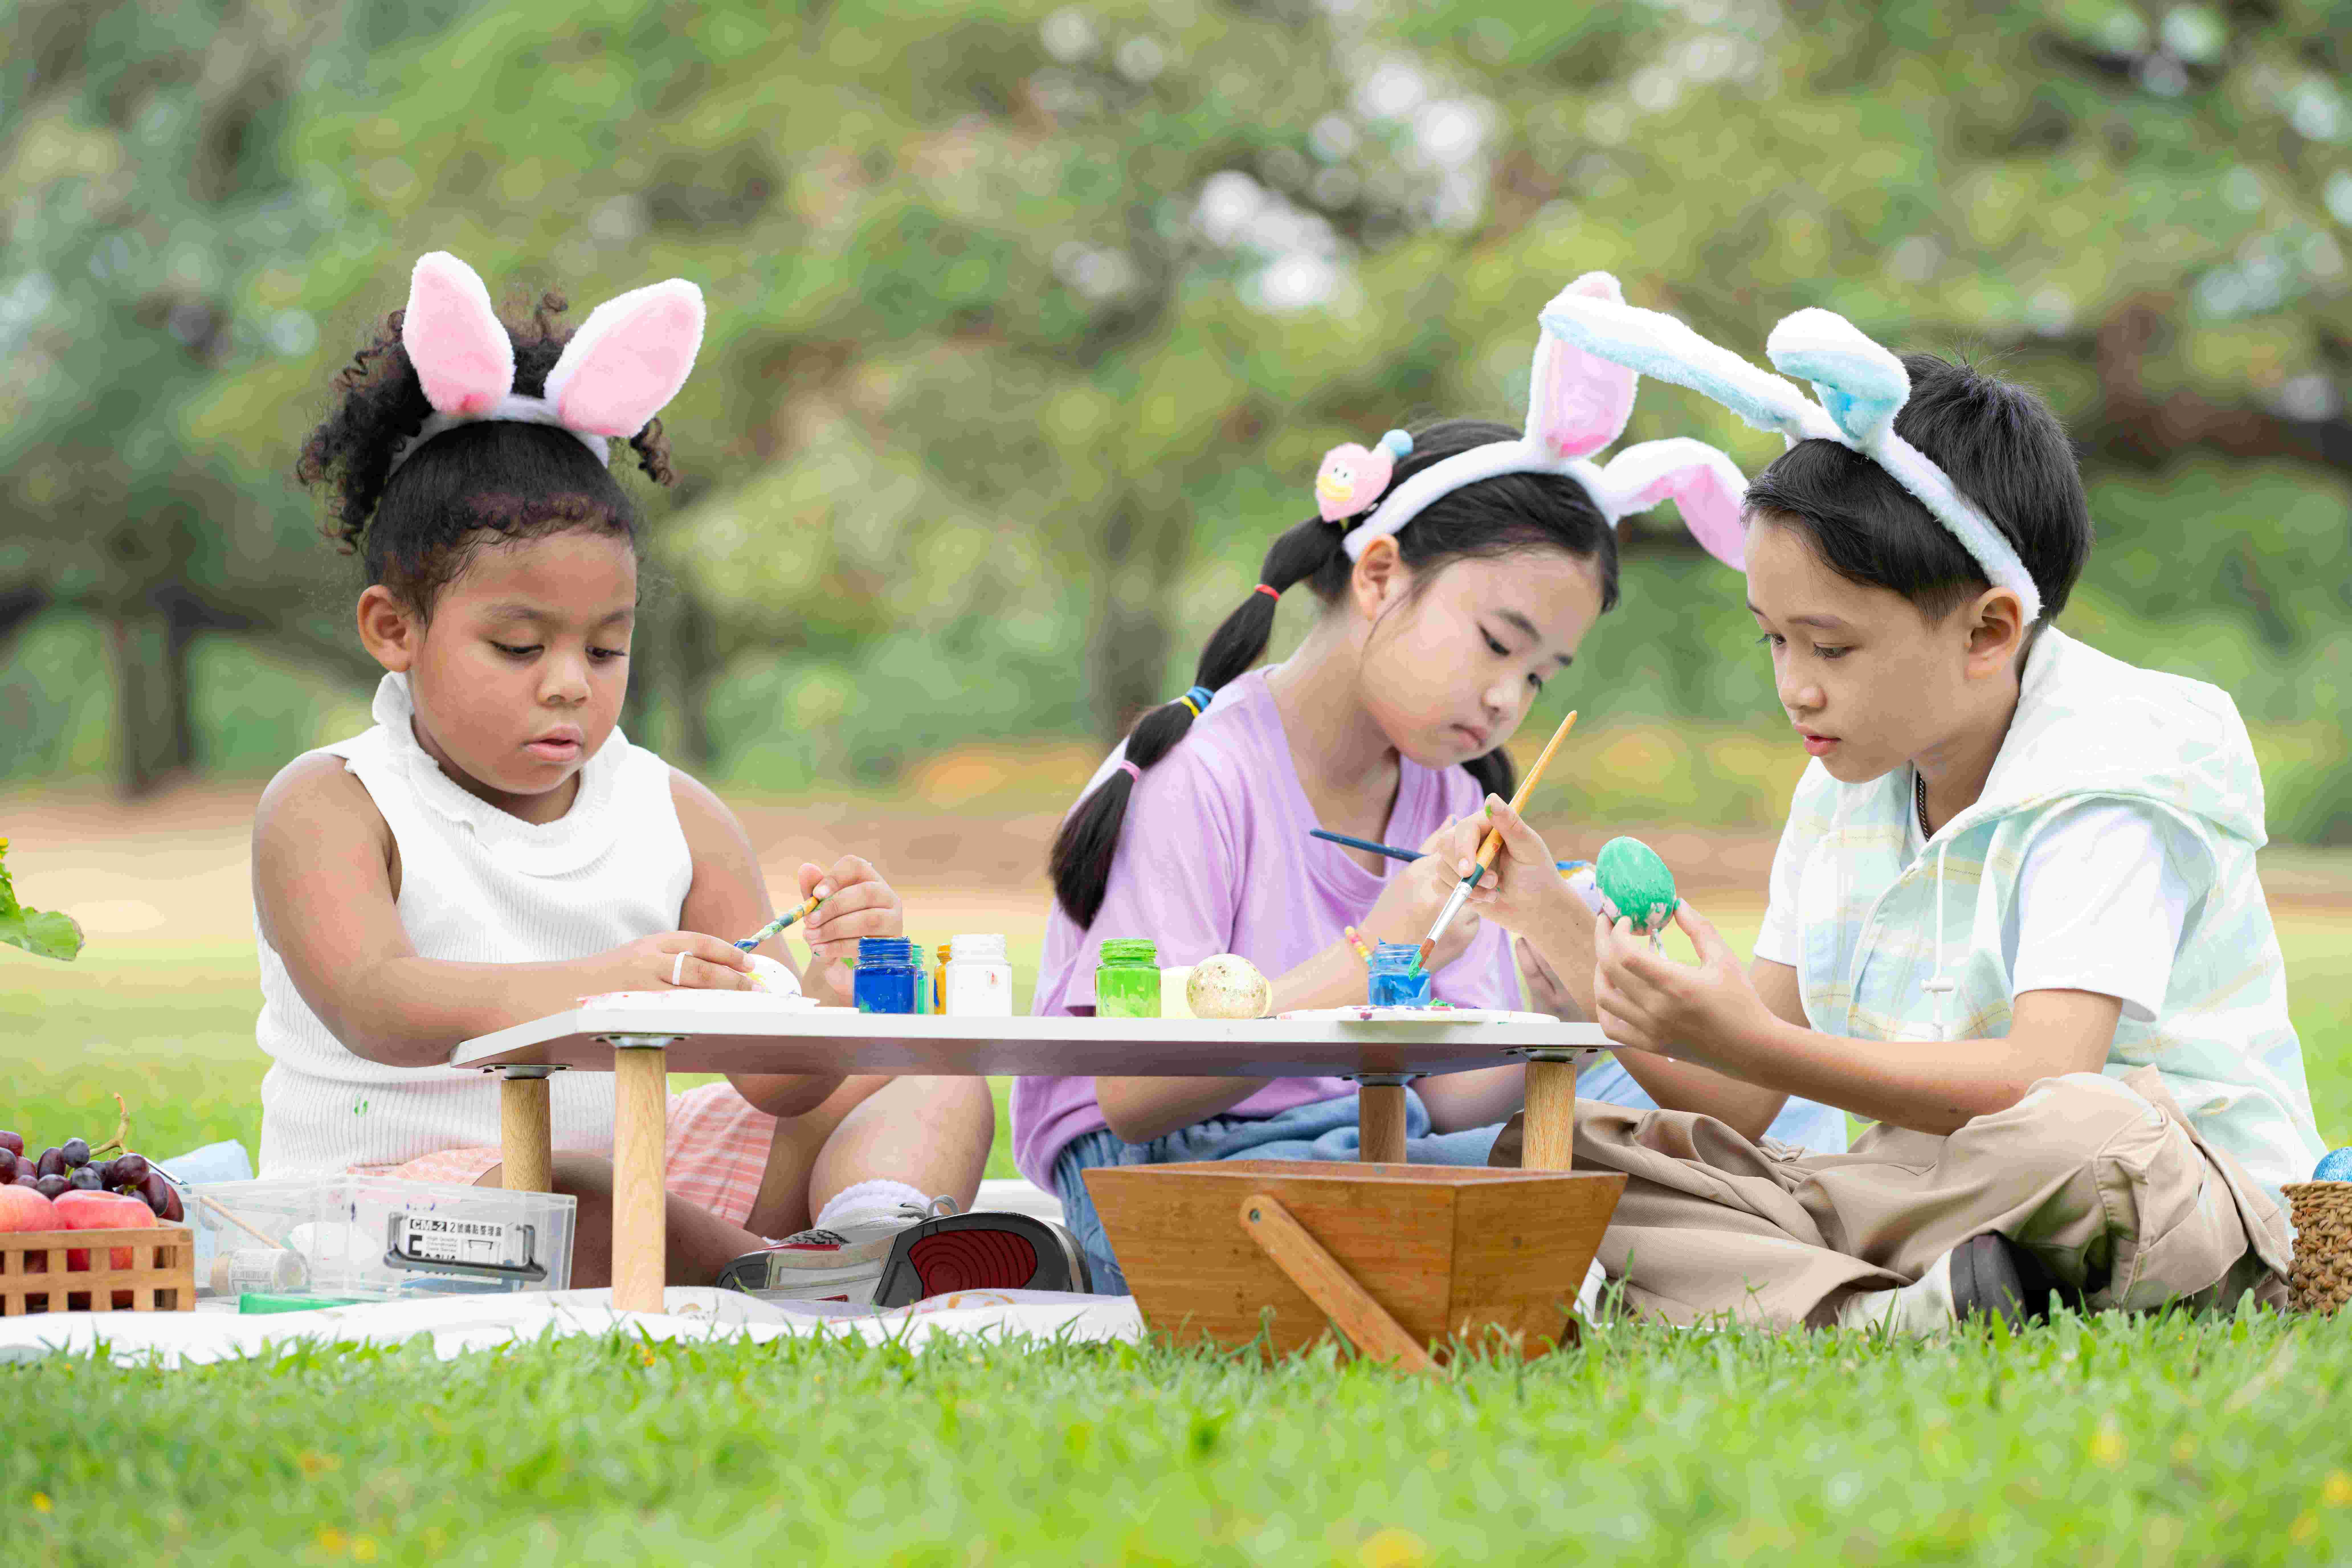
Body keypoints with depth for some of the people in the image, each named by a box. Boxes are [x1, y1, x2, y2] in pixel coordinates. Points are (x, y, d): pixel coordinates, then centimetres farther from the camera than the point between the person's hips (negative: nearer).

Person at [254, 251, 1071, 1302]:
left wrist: (828, 989, -22)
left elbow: (778, 1083, 3)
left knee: (932, 1086, -4)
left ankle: (879, 1225, -36)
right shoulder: (331, 810, -4)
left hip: (630, 1176, 6)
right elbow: (372, 1007, -26)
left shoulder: (673, 818, 9)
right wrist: (594, 987, -43)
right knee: (542, 1188, -39)